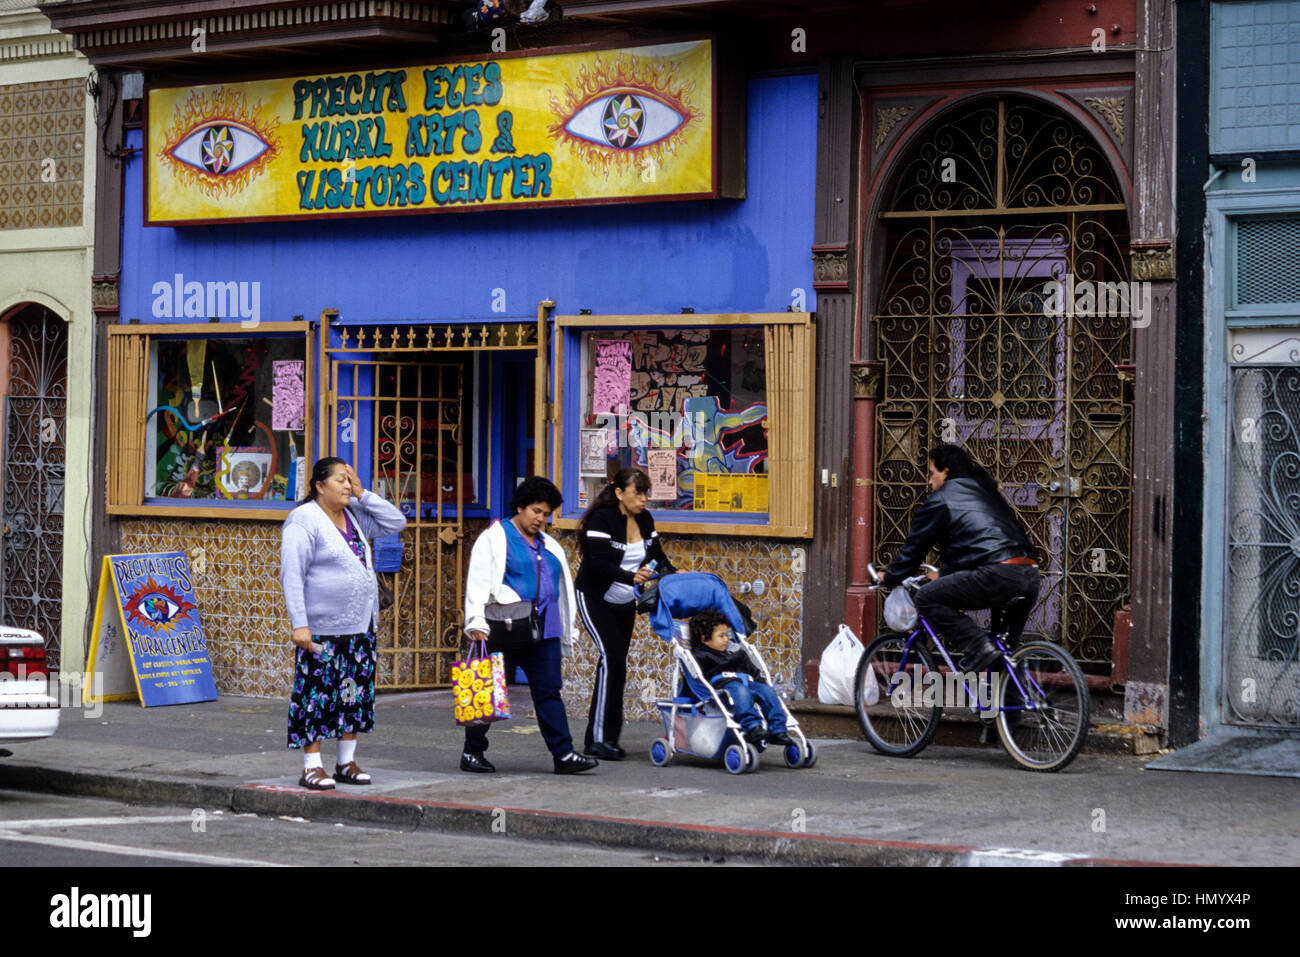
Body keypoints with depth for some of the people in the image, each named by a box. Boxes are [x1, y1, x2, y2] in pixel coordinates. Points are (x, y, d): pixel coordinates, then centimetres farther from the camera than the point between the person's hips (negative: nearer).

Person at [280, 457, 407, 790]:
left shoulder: (355, 517, 12)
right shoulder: (304, 520, -10)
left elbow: (395, 522, 13)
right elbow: (292, 575, -15)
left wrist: (362, 495, 2)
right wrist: (299, 624, -21)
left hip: (360, 625, 7)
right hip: (322, 629, -7)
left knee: (355, 693, 9)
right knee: (318, 694, -4)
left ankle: (346, 762, 18)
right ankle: (311, 766, 1)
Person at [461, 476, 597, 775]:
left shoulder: (548, 546, 20)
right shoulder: (495, 538, 1)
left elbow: (561, 590, 25)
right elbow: (478, 582, -7)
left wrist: (567, 631, 22)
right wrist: (477, 624, -17)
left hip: (543, 630, 5)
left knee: (549, 691, 1)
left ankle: (564, 754, -3)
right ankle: (472, 752, 13)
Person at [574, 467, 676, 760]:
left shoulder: (644, 520, 3)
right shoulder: (602, 519, -20)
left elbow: (657, 556, 4)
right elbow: (599, 563, -29)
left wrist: (673, 575, -16)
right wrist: (631, 577, -42)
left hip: (624, 604, 7)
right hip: (596, 600, -7)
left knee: (615, 665, 6)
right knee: (613, 660, -18)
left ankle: (604, 738, 12)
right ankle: (599, 739, -18)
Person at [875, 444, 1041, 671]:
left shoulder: (942, 498, 7)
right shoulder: (987, 492, 31)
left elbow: (915, 544, 12)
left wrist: (890, 577, 26)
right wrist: (943, 574, 48)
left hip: (998, 573, -9)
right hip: (1031, 576, 9)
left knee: (926, 598, -1)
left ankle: (979, 648, -9)